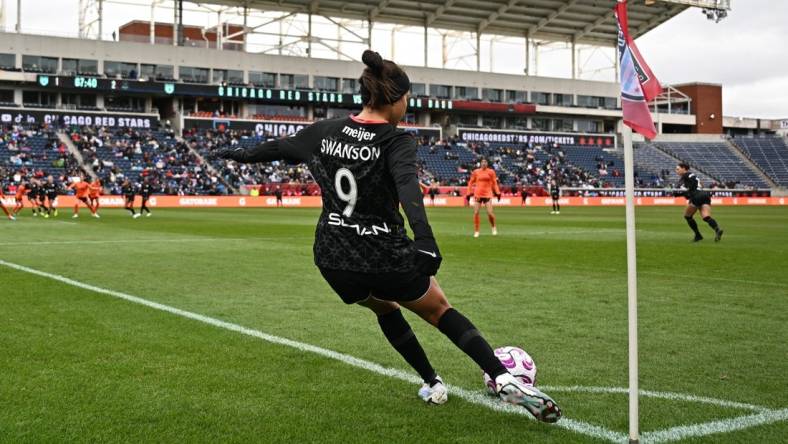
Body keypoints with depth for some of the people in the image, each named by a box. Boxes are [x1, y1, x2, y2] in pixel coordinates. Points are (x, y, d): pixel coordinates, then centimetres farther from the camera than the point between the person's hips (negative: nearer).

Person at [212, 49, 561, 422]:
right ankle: (505, 380, 2)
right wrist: (424, 242, -46)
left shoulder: (325, 130, 3)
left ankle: (432, 385, 34)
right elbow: (408, 188, -33)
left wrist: (239, 155, 38)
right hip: (384, 258, -5)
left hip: (333, 259, 5)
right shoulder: (397, 142, -13)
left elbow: (278, 147, 19)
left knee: (384, 307, 33)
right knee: (439, 310, 16)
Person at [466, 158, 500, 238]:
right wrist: (469, 193, 5)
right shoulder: (476, 172, 4)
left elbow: (494, 183, 8)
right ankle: (476, 231, 9)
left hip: (487, 194, -1)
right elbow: (471, 182, 10)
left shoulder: (491, 172, 3)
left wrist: (498, 193, 0)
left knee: (490, 213, -8)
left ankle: (494, 227, 18)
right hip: (477, 194, 1)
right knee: (476, 213, -2)